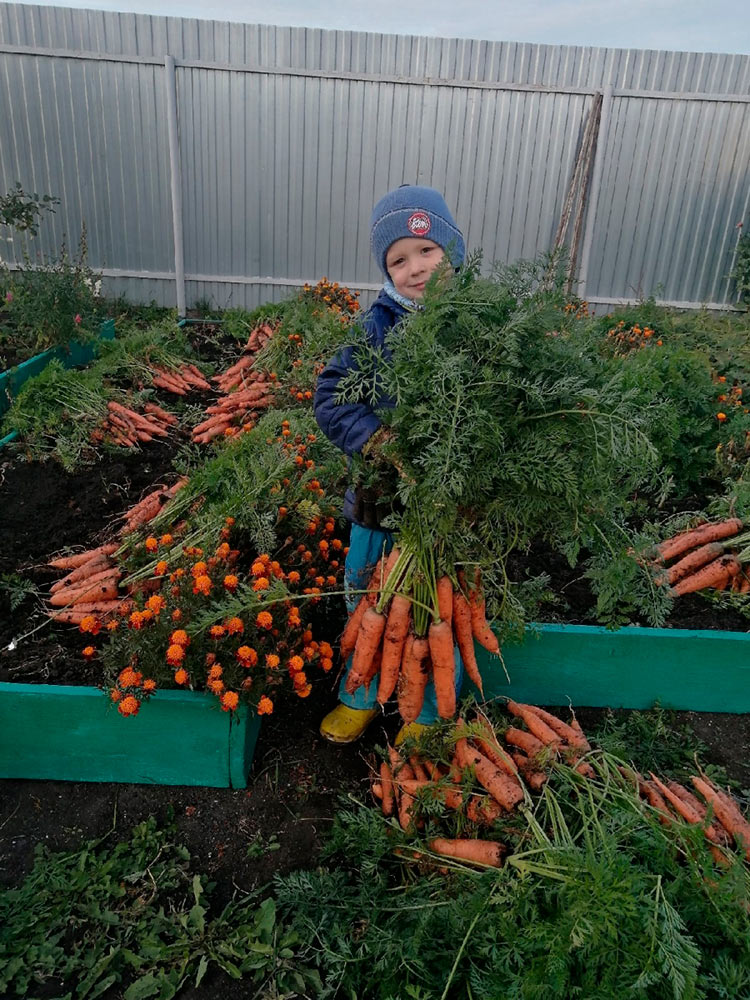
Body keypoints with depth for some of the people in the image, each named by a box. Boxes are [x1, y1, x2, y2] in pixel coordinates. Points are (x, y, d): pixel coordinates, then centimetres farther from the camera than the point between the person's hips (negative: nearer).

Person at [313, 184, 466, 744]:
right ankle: (361, 697, 46)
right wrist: (378, 442, -26)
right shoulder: (378, 325, -8)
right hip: (383, 495, 2)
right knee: (367, 600, 19)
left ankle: (430, 714, 42)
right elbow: (331, 396, -11)